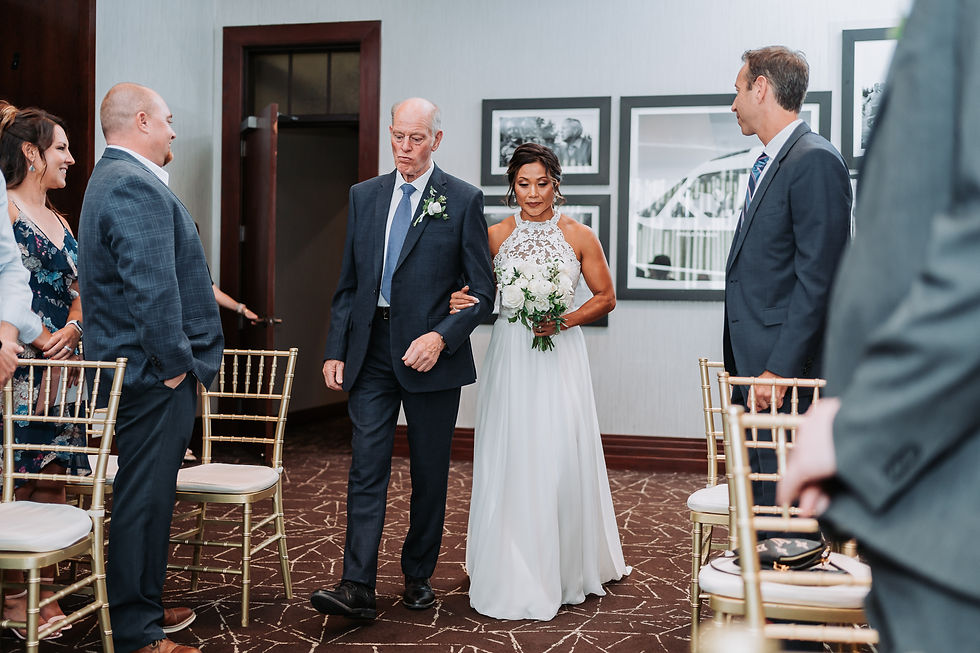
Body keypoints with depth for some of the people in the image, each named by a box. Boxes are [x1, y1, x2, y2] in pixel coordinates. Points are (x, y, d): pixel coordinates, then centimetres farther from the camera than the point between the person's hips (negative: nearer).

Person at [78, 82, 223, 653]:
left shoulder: (114, 179, 18)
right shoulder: (137, 187, -18)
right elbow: (153, 289, -27)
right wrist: (175, 362, -17)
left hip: (138, 371, 11)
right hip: (153, 376, -11)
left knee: (145, 496, 19)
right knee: (144, 499, -3)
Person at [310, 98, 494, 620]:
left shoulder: (463, 200, -2)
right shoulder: (364, 196, 10)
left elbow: (481, 290, -3)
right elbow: (348, 282, 12)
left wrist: (441, 337, -17)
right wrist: (335, 350, 5)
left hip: (431, 352, -2)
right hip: (371, 351, 2)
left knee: (430, 473, 9)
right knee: (366, 468, -3)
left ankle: (418, 575, 25)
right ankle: (357, 588, -3)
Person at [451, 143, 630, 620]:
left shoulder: (579, 236, 2)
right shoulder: (494, 236, 5)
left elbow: (605, 297, 7)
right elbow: (476, 294, 12)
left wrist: (565, 320, -9)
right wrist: (462, 303, -10)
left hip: (560, 354, -1)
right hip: (509, 356, 1)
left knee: (561, 455, -1)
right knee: (511, 459, 0)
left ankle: (568, 567, 18)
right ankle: (515, 576, 12)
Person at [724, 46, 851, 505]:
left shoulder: (815, 161, -12)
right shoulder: (768, 165, 18)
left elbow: (818, 278, -18)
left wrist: (780, 369, -20)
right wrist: (742, 364, 14)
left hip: (786, 365, -9)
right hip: (754, 364, 10)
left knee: (783, 498, -6)